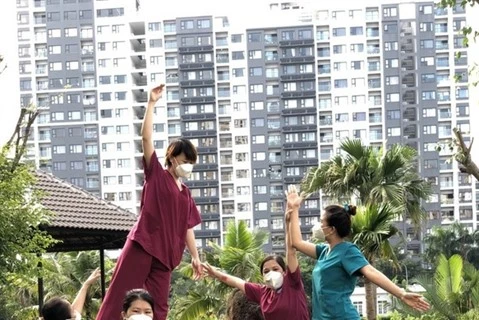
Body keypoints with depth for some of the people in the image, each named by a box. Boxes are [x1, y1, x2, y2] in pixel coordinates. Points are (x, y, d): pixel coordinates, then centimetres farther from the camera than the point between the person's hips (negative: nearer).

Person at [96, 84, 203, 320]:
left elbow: (187, 227, 22)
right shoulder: (156, 174, 4)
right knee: (120, 295, -9)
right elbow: (146, 137, -5)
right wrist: (151, 103, -9)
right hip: (142, 244, -6)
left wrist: (195, 257, 18)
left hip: (165, 252, 6)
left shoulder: (186, 194, 18)